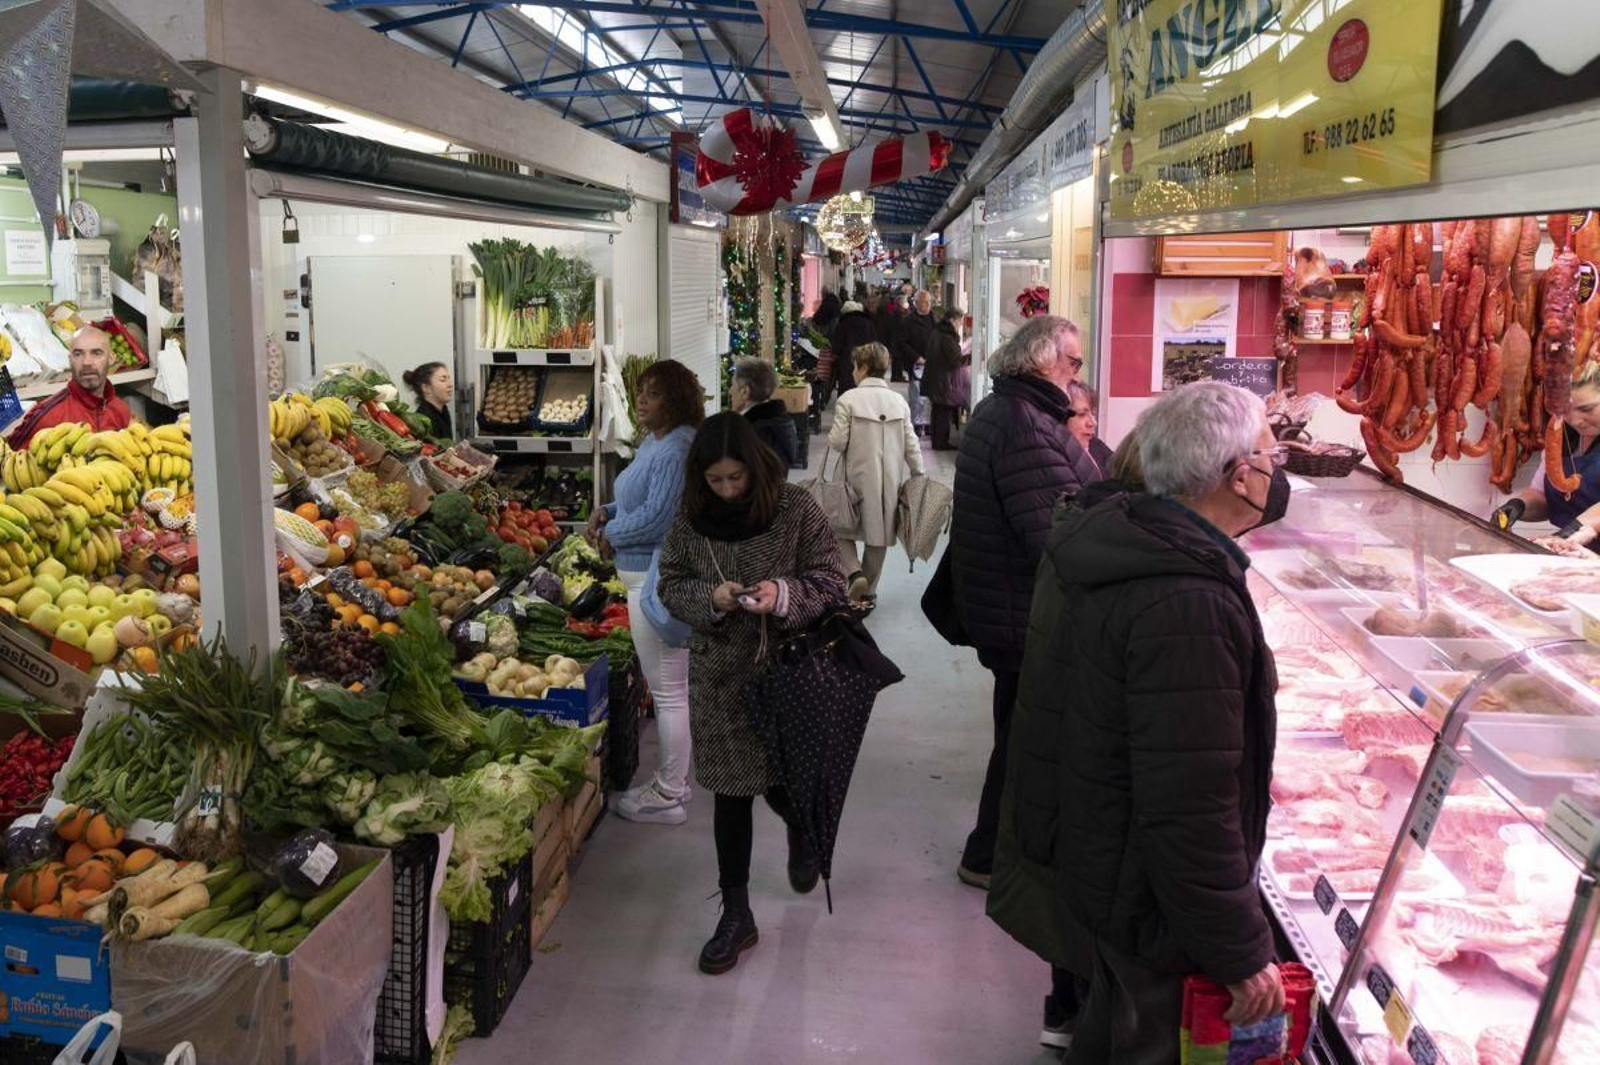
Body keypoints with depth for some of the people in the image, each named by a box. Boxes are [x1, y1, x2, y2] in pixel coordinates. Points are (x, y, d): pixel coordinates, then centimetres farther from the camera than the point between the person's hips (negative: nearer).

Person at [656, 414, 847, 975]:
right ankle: (736, 914, 20)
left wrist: (784, 595, -26)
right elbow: (670, 584, 4)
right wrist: (710, 597, -17)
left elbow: (830, 582, -7)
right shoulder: (691, 516, -3)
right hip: (720, 675, 2)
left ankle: (801, 829, 49)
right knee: (731, 791, 7)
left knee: (780, 781, 10)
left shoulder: (796, 509, -11)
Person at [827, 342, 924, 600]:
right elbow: (911, 445, 0)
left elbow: (837, 441, -13)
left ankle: (854, 572, -12)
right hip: (891, 480, 3)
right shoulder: (899, 401, 1)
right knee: (879, 533, 14)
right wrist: (919, 476, 8)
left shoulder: (848, 399, -10)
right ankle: (868, 591, 22)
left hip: (859, 478, -3)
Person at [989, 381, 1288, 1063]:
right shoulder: (1189, 609, -33)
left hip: (1081, 846, 9)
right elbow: (1193, 813, -32)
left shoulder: (1104, 532, -2)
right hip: (1145, 898, -9)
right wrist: (1244, 955, -22)